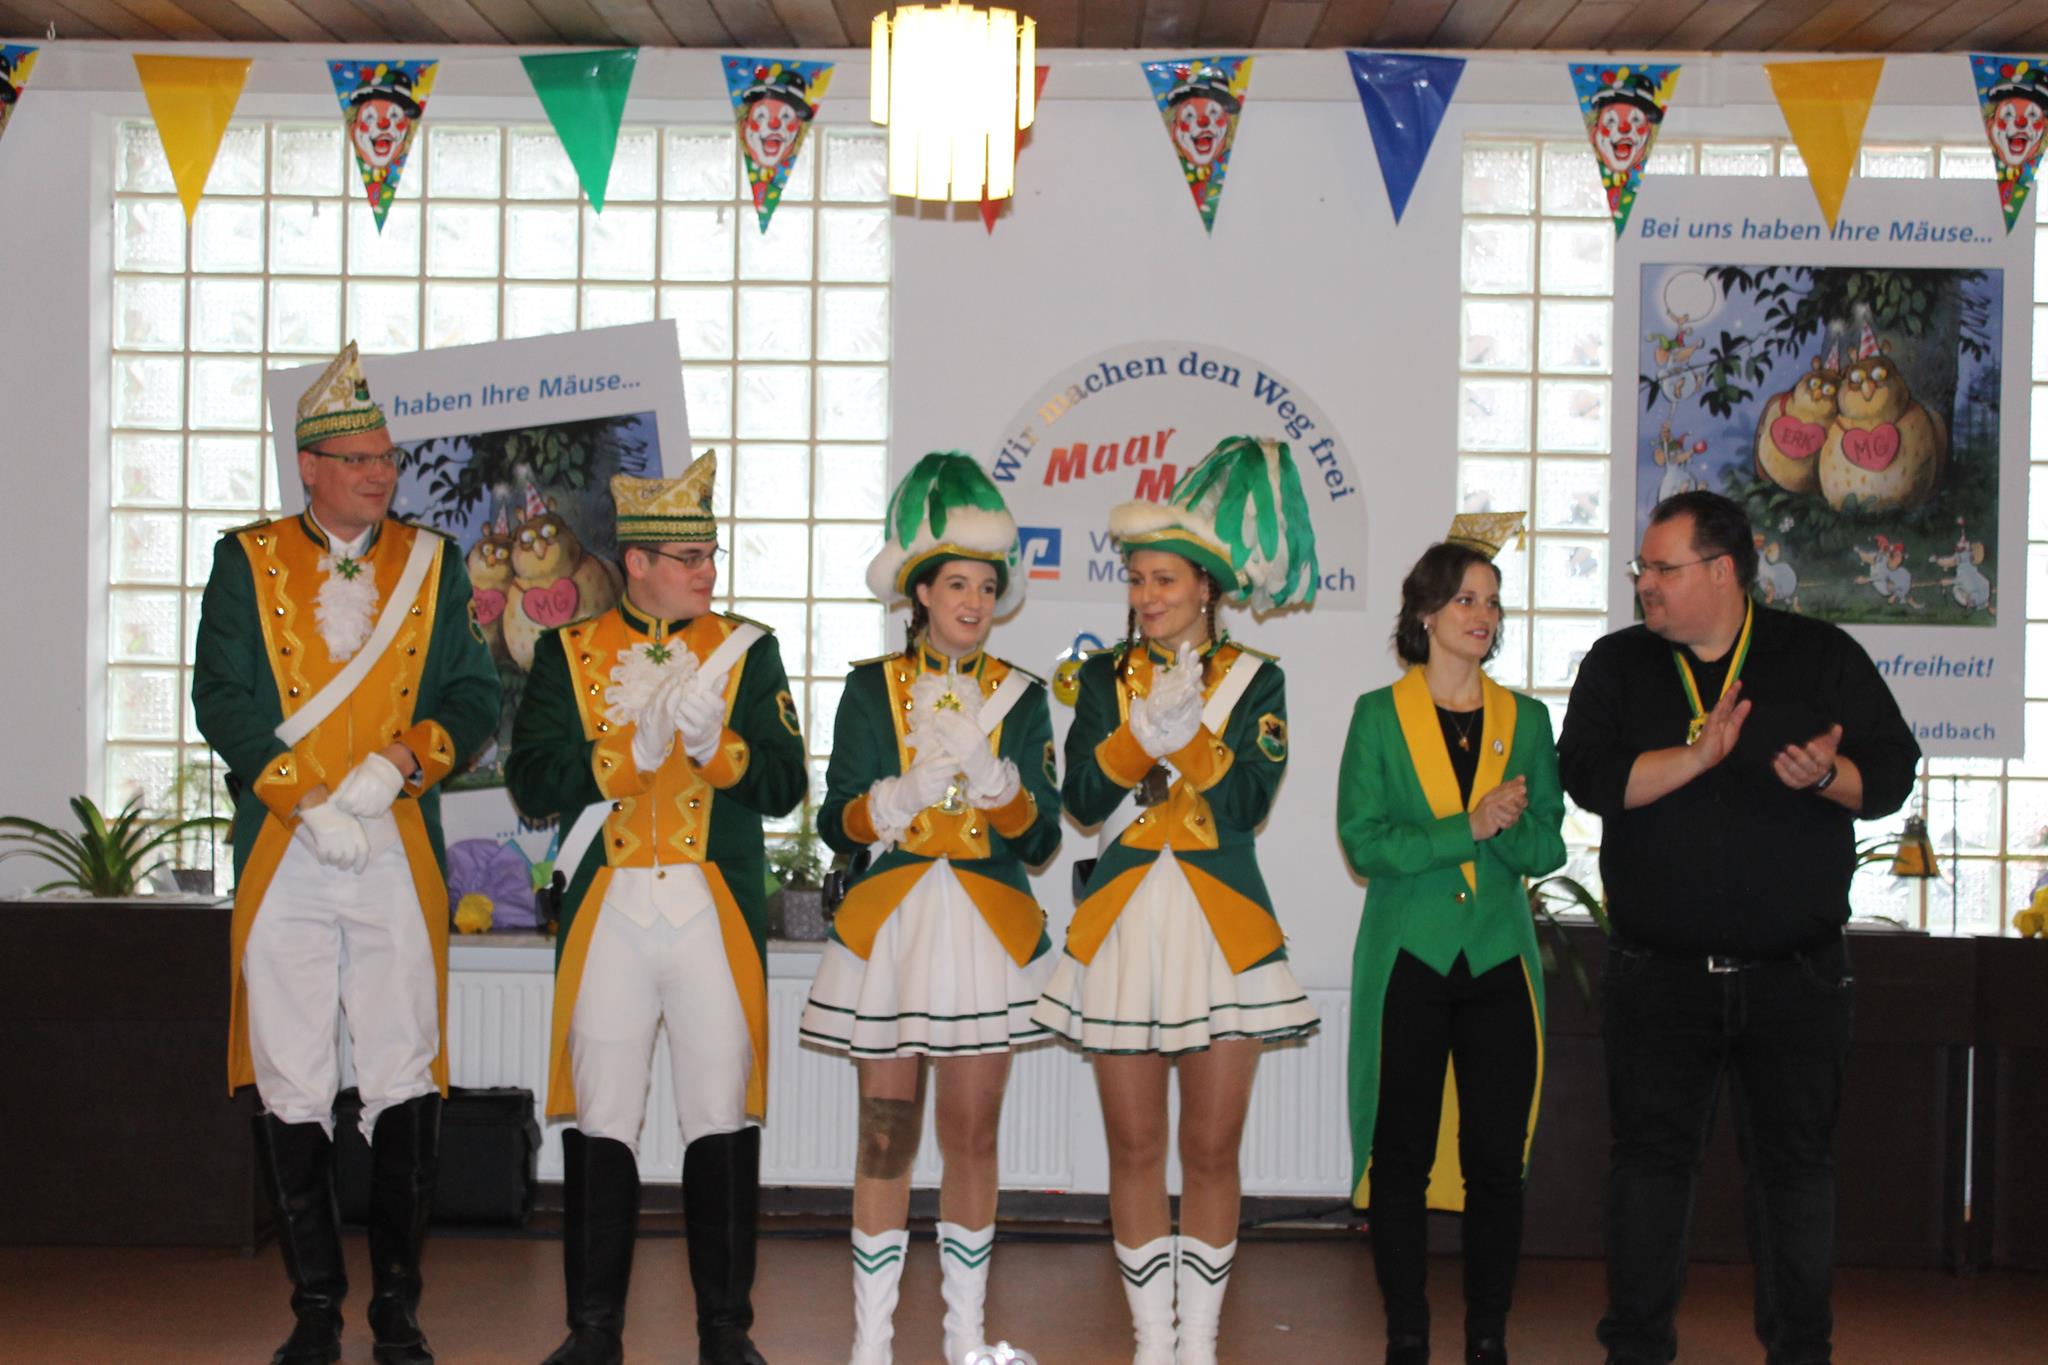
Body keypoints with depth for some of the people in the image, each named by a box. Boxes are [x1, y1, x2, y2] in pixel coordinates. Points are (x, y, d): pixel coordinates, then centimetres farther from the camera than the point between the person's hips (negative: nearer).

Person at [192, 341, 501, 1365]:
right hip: (282, 860, 0)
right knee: (289, 1089, 2)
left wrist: (398, 762, -13)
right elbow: (223, 701, -1)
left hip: (401, 858, 1)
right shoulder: (247, 561, 7)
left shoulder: (433, 563, 11)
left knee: (406, 1085, -1)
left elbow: (474, 699, 6)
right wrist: (311, 802, -12)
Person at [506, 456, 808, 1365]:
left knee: (722, 1117, 0)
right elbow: (534, 781, -2)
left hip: (717, 910, 0)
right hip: (608, 910, 0)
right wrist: (635, 748, -13)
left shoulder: (745, 650, 11)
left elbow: (784, 783, 2)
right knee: (601, 1119, 2)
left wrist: (713, 742, -15)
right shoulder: (567, 652, 9)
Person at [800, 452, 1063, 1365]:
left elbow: (1041, 839, 2)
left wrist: (997, 784, -17)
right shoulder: (871, 688, 6)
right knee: (885, 1133, 0)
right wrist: (908, 794, -16)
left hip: (987, 930, 1)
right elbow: (836, 824, 2)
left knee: (972, 1134, 3)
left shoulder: (1019, 697, 8)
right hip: (890, 926, -1)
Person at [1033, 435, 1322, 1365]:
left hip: (1221, 930, -1)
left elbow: (1250, 800, -9)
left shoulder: (1253, 679, 4)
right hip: (1122, 926, 2)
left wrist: (1189, 731, -20)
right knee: (1134, 1149, 4)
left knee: (1211, 1149, 2)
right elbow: (1083, 798, -3)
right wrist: (1143, 733, -17)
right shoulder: (1104, 678, 9)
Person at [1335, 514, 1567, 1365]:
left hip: (1499, 957, 2)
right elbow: (1364, 845, -7)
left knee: (1497, 1159, 1)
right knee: (1402, 1157, 1)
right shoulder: (1379, 715, 2)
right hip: (1408, 956, -2)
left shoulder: (1524, 719, 10)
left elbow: (1545, 848, 5)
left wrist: (1508, 823, -16)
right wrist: (1470, 827, -16)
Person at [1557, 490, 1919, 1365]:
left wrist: (1829, 774, -19)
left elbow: (1892, 772, 1)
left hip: (1797, 972, 0)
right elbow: (1589, 775, -8)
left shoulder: (1823, 658, 4)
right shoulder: (1619, 665, 6)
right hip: (1658, 973, 1)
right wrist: (1699, 755, -18)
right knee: (1650, 1154, 3)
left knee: (1797, 1161, 6)